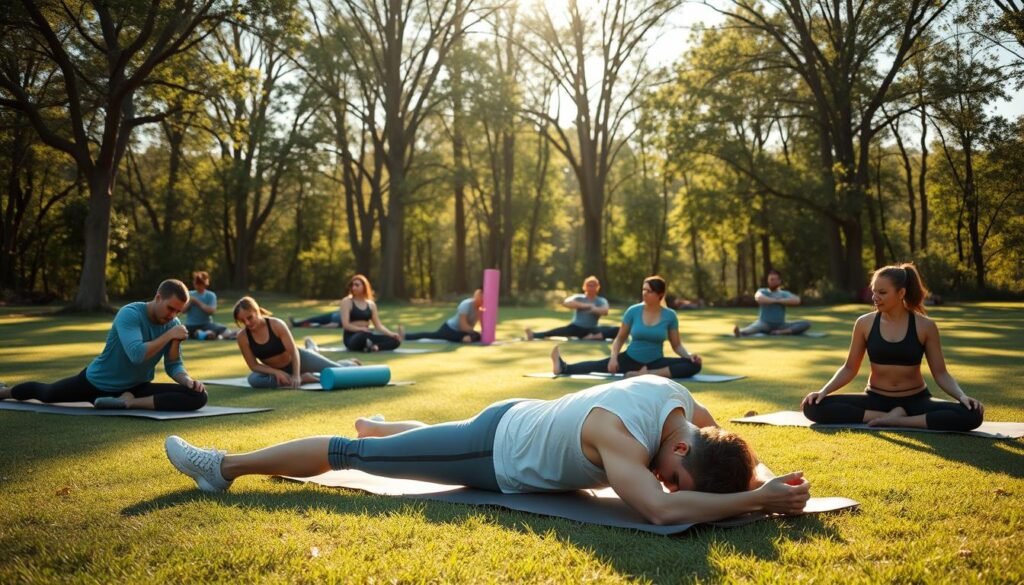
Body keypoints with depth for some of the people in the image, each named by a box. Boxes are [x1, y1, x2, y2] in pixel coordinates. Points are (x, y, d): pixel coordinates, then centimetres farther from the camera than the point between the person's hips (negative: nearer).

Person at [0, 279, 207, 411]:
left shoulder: (172, 324, -13)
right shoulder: (130, 314, -30)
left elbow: (174, 365, -7)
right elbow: (137, 354, -45)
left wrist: (188, 380, -28)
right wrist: (168, 336, -38)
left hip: (135, 388, 3)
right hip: (97, 382, -3)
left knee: (198, 396, -22)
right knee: (45, 393, 22)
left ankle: (129, 402, -24)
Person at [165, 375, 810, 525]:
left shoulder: (683, 401, -18)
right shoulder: (619, 432, -42)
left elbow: (742, 458, -1)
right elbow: (661, 509, -58)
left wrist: (769, 481, -21)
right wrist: (754, 500, -51)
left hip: (523, 417, 7)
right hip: (498, 455, -7)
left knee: (435, 433, 37)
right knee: (353, 454, 4)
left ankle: (375, 424, 67)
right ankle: (226, 466, 20)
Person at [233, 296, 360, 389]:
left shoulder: (276, 324, -26)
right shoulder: (242, 337, -19)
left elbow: (294, 352, -23)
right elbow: (253, 365, -13)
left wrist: (296, 375, -33)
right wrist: (276, 372, -27)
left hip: (300, 358, -3)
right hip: (278, 370, 3)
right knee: (254, 380, -29)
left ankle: (349, 364, 40)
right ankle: (303, 378, -19)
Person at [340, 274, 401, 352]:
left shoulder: (371, 304, 14)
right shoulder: (346, 302, -2)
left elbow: (378, 325, 10)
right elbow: (345, 325, -11)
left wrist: (391, 334, -8)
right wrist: (362, 329, -26)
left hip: (367, 336, 5)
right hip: (352, 338, -5)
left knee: (395, 340, -15)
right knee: (363, 334, -43)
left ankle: (374, 347, -31)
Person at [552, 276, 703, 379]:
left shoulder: (670, 316, -7)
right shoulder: (633, 311, -7)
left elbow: (676, 345, 0)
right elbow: (620, 338, 0)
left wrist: (689, 355, -19)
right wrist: (614, 357, -15)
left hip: (655, 362, -1)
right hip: (631, 359, 1)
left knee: (694, 365, -24)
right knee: (598, 365, -16)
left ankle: (648, 374, -31)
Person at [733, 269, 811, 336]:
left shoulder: (785, 294, 9)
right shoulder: (762, 291, 5)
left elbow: (796, 301, -12)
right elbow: (759, 298, -21)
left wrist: (778, 301, -12)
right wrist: (775, 300, -12)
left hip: (780, 326, 3)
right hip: (764, 324, -3)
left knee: (807, 324, -16)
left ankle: (781, 332, -39)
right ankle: (740, 332, -71)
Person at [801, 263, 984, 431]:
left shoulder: (925, 326, -7)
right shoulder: (865, 323, -3)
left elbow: (940, 373, -2)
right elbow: (849, 368, 3)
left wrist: (962, 396, -21)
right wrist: (824, 391, -13)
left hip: (916, 400, -1)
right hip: (876, 399, 1)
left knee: (971, 415, -29)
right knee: (814, 407, -24)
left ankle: (897, 421, -22)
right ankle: (888, 416, -20)